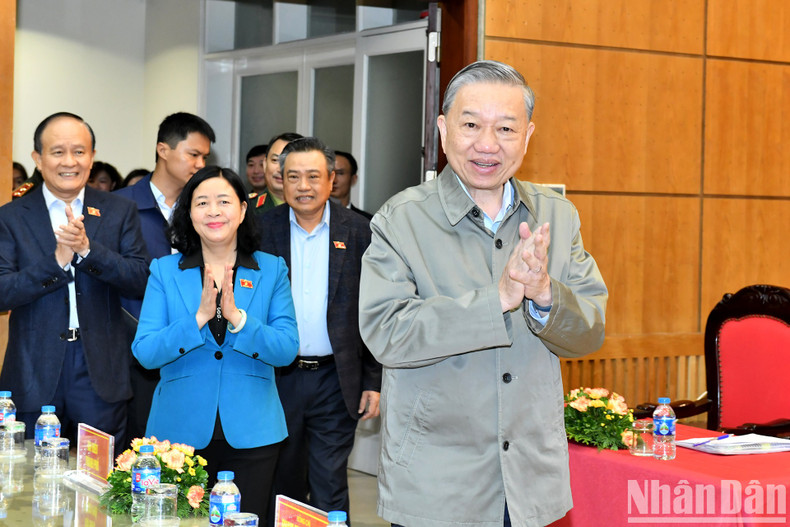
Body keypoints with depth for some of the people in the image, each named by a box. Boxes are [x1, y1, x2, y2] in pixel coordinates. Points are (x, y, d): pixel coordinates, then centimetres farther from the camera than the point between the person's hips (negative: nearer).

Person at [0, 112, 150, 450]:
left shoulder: (120, 213, 7)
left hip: (100, 373, 0)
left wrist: (87, 248, -17)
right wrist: (57, 260, -18)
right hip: (35, 377, 0)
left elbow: (142, 281, -3)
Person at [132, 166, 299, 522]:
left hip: (250, 434, 0)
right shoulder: (165, 271, 4)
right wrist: (199, 317, -19)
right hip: (180, 431, 0)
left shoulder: (272, 270, 4)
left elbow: (287, 350, -5)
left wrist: (237, 317, -19)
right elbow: (144, 353, -6)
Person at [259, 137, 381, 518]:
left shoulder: (357, 231, 0)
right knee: (282, 486, 13)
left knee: (330, 491, 2)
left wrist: (374, 381, -2)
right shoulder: (263, 229, 2)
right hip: (278, 378, 1)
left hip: (335, 381, -1)